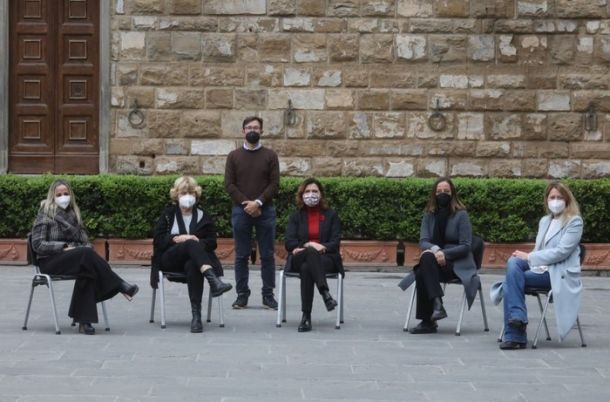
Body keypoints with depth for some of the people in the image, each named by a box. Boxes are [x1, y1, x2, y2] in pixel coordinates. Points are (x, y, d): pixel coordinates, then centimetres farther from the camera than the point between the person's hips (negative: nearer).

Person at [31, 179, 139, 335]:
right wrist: (64, 247, -16)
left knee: (87, 271, -32)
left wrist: (87, 247, -6)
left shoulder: (72, 214, 19)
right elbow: (37, 244, -7)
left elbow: (83, 239, 18)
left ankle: (84, 321, -37)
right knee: (86, 254, -33)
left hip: (75, 258, 5)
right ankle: (120, 286, -29)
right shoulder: (45, 214, 1)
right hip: (50, 261, -5)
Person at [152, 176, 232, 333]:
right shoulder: (168, 214, 18)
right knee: (192, 243, -35)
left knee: (192, 266, -40)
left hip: (194, 260, 1)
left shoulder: (203, 217, 20)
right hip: (170, 259, -1)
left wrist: (198, 241, -11)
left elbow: (212, 242, 9)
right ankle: (213, 281, -60)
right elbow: (158, 240, 5)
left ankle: (196, 314, -50)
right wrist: (176, 239, -12)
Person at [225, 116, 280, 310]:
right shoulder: (234, 156, 7)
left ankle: (268, 295, 7)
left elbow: (274, 184, -1)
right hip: (241, 211, 0)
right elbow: (229, 184, 0)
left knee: (267, 255, 1)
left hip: (265, 211, 0)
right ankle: (242, 295, 8)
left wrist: (258, 202, -14)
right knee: (241, 256, 3)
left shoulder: (270, 156, 6)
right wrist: (246, 204, -11)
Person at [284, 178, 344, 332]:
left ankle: (306, 316, -44)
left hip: (326, 259, -1)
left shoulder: (331, 215, 15)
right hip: (299, 259, 1)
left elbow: (335, 243, 3)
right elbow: (289, 243, 4)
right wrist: (308, 245, -15)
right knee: (310, 253, -39)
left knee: (307, 268, -38)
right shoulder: (296, 216, 17)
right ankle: (325, 293, -53)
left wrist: (321, 247, -17)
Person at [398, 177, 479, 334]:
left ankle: (427, 321, -37)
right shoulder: (429, 215, 11)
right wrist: (434, 249, -22)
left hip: (457, 263, -4)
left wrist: (444, 254, -22)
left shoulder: (461, 215, -1)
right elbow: (423, 241, 2)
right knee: (421, 272, -33)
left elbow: (465, 246, -7)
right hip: (434, 262, 4)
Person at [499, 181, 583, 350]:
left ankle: (514, 336, -19)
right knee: (513, 263, -24)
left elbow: (561, 252, -14)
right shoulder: (545, 221, 18)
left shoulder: (574, 222, -3)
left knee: (511, 282, -24)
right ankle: (517, 317, -27)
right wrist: (528, 258, -3)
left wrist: (529, 257, -15)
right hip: (541, 268, 7)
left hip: (559, 273, -7)